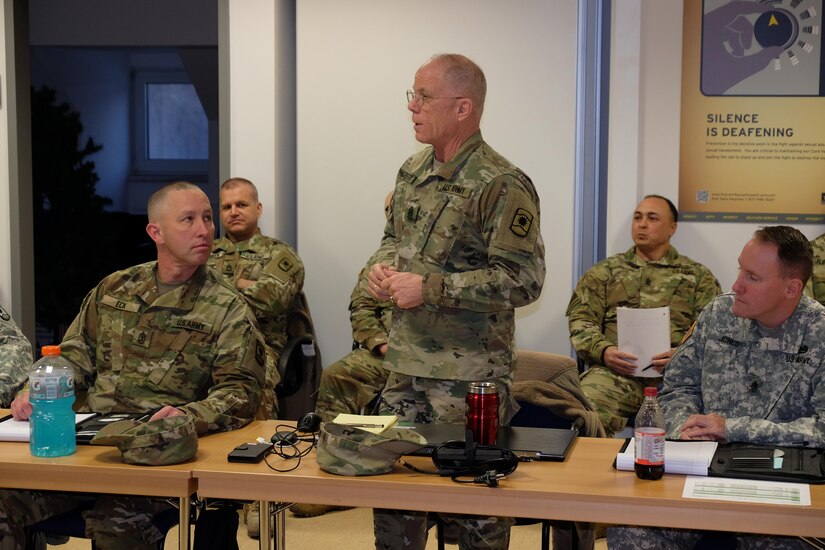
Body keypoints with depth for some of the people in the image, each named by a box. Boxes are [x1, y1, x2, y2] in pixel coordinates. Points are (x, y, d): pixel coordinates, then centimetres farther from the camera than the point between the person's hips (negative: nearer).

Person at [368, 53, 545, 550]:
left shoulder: (502, 186, -15)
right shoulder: (413, 172, 9)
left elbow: (523, 280, -20)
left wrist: (430, 288, -21)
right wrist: (384, 267, 1)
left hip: (469, 374, -7)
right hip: (406, 363, 7)